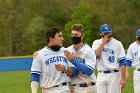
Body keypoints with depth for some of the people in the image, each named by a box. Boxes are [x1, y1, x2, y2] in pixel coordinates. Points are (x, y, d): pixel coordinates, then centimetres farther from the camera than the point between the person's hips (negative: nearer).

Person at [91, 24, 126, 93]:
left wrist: (123, 78, -10)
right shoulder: (96, 43, 9)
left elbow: (122, 62, -4)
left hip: (114, 75, -3)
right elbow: (95, 55, -10)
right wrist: (103, 43, -12)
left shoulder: (117, 44, 0)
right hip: (101, 75, 3)